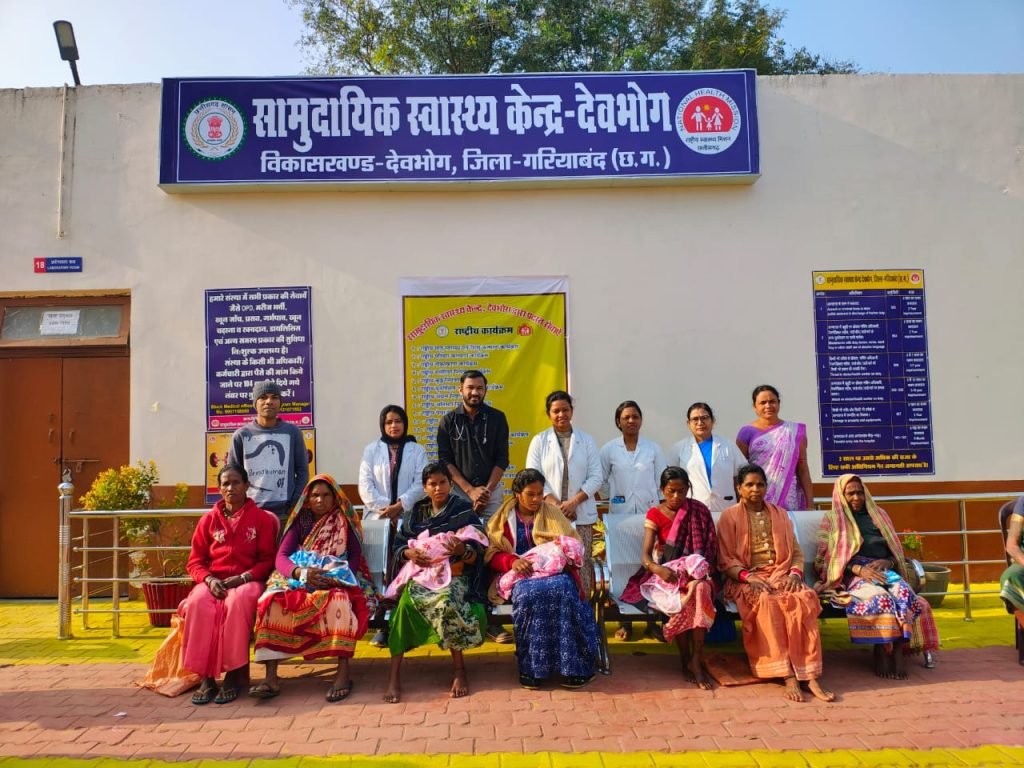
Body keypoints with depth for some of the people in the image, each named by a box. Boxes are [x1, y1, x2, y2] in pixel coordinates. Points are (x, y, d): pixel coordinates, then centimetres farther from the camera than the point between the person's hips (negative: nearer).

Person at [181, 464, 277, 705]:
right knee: (198, 603, -33)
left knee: (238, 601, -38)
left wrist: (241, 578, -15)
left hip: (247, 581, -2)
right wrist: (209, 579, -12)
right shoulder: (208, 519, 11)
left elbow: (267, 560, 1)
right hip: (213, 581, 2)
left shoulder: (261, 518, 4)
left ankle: (233, 675, -27)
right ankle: (205, 676, -25)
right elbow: (195, 561, 9)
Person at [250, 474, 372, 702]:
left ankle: (343, 672, -35)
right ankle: (271, 676, -33)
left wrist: (333, 577, -21)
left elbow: (356, 557, 0)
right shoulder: (301, 521, 13)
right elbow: (281, 557, 1)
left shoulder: (345, 523, 9)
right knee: (273, 601, -30)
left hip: (335, 581, -2)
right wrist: (301, 572, -22)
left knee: (338, 601, -39)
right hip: (299, 580, 2)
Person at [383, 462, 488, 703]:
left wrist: (462, 551, -27)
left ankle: (460, 670, -22)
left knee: (447, 602, -37)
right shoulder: (416, 512, 13)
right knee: (406, 602, -30)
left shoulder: (464, 510, 2)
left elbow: (476, 555, -4)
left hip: (456, 575, -3)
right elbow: (398, 546, 10)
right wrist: (409, 553, -13)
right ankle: (395, 675, -26)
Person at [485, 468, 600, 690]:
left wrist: (564, 550, -10)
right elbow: (492, 554, 6)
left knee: (563, 591, -34)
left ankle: (571, 666, -27)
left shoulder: (552, 513, 16)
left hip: (555, 571, 1)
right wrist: (512, 561, -14)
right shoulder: (504, 518, 13)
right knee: (529, 595, -36)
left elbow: (575, 544, 14)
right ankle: (531, 667, -27)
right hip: (521, 575, -1)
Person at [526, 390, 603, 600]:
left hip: (581, 515, 1)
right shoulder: (539, 441, 7)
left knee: (582, 566, 0)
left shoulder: (586, 441, 10)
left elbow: (596, 477, 4)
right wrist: (556, 504, -10)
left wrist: (574, 502, -9)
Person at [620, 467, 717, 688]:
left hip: (693, 572, 1)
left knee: (700, 589, -34)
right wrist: (657, 568, -35)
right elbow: (645, 555, -12)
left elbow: (709, 550, 2)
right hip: (665, 573, -1)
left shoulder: (699, 512, 2)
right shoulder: (655, 514, -3)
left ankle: (696, 660, -27)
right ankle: (686, 661, -15)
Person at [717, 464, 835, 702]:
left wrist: (795, 573, -5)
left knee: (804, 598, -31)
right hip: (747, 578, -3)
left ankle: (810, 675, -32)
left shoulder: (780, 514, 19)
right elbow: (725, 559, 1)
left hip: (781, 574, 3)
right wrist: (749, 577, -16)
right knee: (767, 601, -37)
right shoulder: (730, 516, 7)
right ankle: (788, 675, -35)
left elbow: (796, 552, 17)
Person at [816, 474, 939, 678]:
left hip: (884, 571, 3)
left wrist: (886, 562, -4)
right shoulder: (831, 519, 12)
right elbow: (825, 558, 0)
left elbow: (896, 552, 21)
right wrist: (858, 569, -16)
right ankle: (882, 650, -24)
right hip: (851, 575, -3)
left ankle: (897, 650, -31)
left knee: (904, 594, -32)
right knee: (880, 598, -36)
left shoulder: (878, 514, 23)